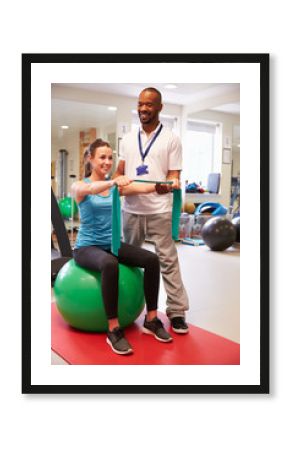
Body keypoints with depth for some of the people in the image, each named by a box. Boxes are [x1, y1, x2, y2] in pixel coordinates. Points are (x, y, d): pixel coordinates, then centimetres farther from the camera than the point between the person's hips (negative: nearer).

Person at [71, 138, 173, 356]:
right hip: (87, 246, -4)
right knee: (110, 264, -38)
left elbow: (142, 188, -12)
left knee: (152, 259, -20)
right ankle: (114, 330, -29)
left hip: (112, 243, 5)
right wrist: (113, 182, -52)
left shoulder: (116, 186, 7)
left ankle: (151, 320, -7)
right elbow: (90, 188, -31)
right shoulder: (79, 186, -5)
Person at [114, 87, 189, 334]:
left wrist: (168, 185, -25)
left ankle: (177, 310, 4)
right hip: (131, 208, 5)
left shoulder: (171, 139, 2)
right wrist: (116, 181, -6)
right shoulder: (128, 139, 14)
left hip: (159, 209, -4)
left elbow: (174, 174, -3)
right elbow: (120, 170, 16)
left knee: (167, 259, -3)